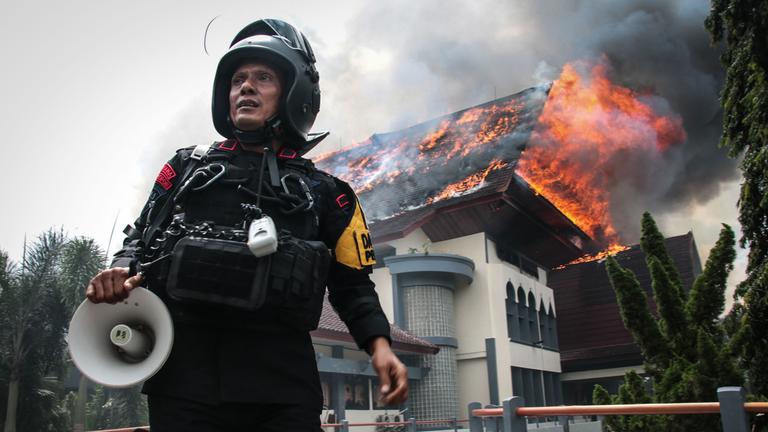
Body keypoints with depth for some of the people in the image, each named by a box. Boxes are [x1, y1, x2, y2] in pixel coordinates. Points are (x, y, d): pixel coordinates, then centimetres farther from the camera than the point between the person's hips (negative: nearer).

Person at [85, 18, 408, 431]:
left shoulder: (324, 193, 15)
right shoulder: (187, 166, 19)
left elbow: (351, 285, 13)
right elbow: (141, 237, 19)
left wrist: (378, 344, -3)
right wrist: (120, 274, -3)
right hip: (183, 366, 1)